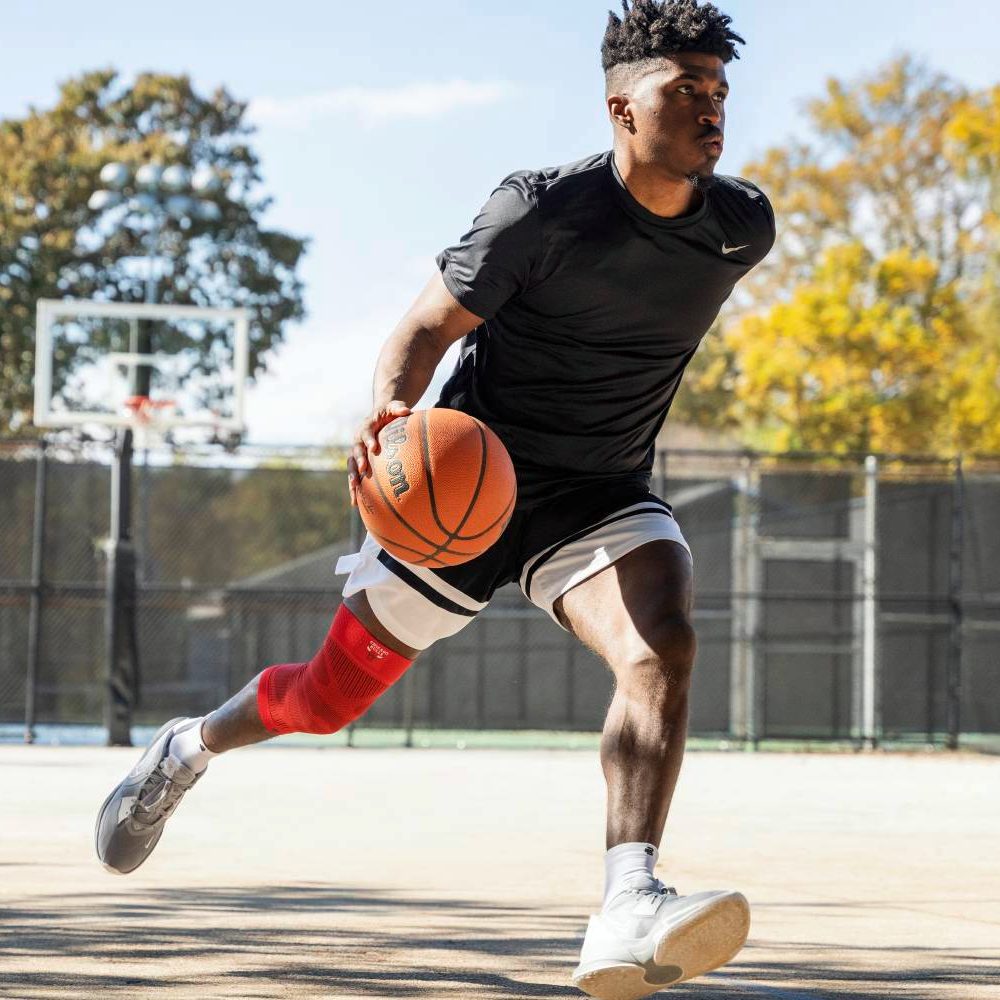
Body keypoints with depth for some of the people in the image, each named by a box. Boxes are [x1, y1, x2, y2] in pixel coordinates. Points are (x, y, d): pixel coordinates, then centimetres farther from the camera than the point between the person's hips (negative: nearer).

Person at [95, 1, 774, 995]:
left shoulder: (744, 229, -3)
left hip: (600, 494, 3)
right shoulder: (544, 209, -18)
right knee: (329, 696, 9)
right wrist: (388, 410, -36)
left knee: (663, 647, -30)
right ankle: (189, 747, 43)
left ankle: (626, 915, -44)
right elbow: (430, 323, -15)